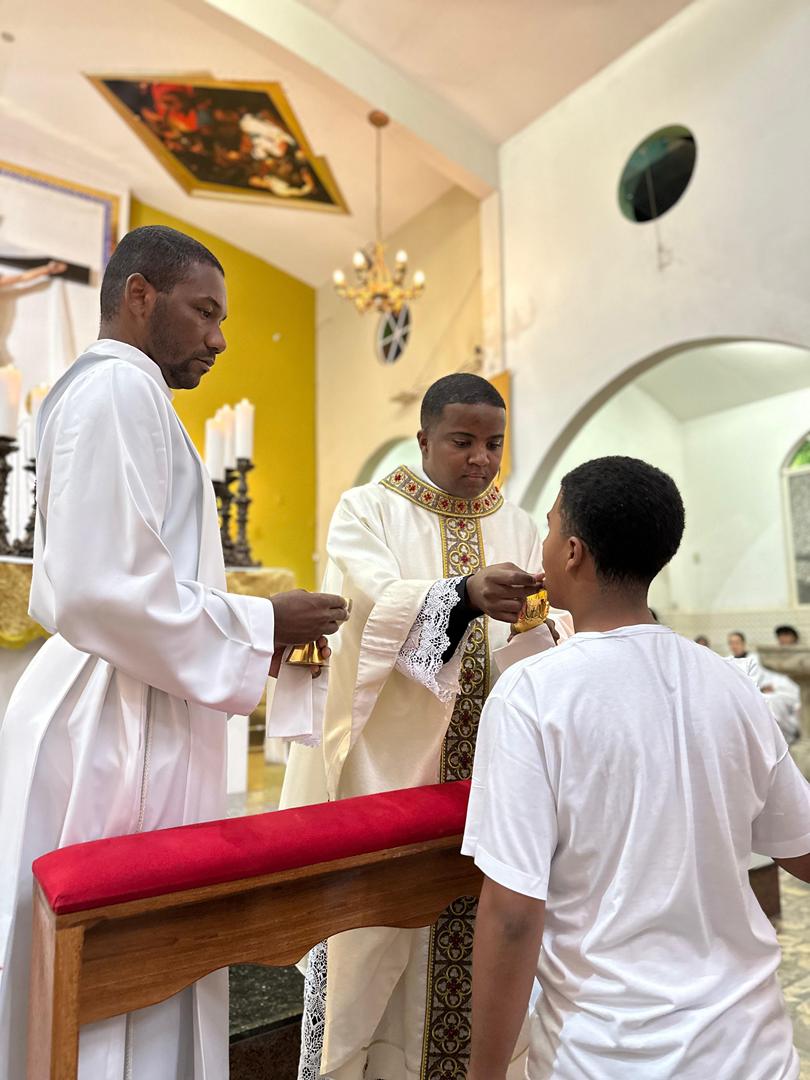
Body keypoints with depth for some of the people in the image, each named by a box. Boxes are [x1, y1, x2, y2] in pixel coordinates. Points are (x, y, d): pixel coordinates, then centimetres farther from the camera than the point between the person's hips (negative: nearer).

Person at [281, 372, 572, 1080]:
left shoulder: (519, 529, 10)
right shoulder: (369, 510, 0)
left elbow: (552, 642, 1)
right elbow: (376, 603, -17)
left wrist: (540, 622, -22)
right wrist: (467, 593, -34)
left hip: (482, 769, 3)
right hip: (387, 762, -3)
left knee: (469, 932, 9)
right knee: (373, 923, 4)